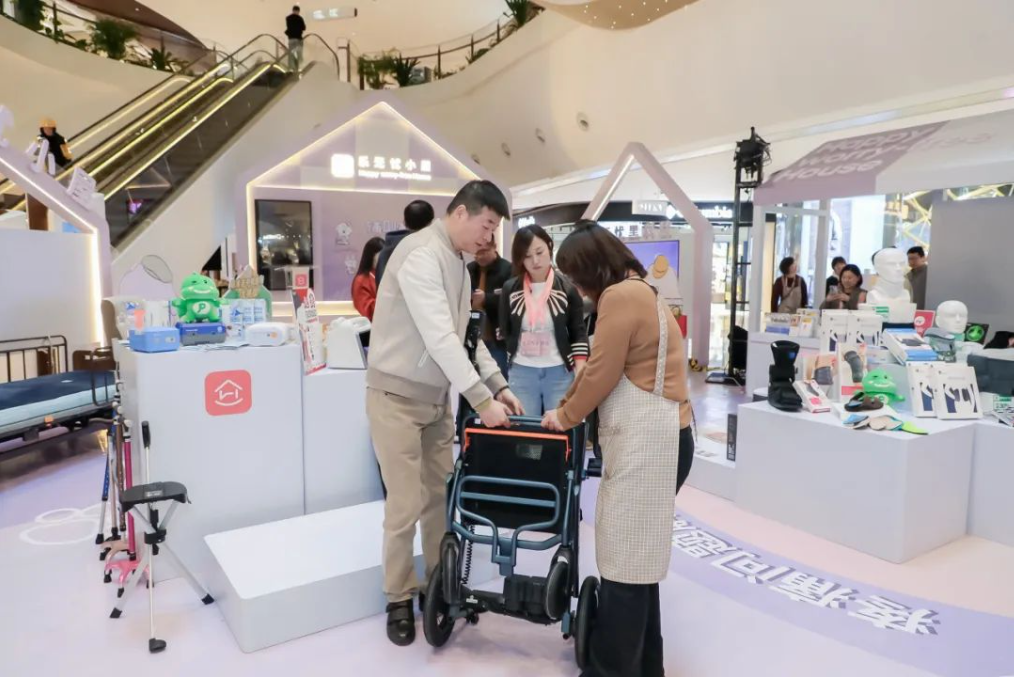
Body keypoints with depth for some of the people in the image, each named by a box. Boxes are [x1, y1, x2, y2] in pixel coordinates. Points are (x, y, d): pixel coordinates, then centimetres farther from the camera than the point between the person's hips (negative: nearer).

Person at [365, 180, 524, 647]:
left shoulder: (459, 263, 9)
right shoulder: (421, 254, -21)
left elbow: (466, 335, 12)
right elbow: (439, 337, -29)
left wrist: (499, 385, 3)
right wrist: (482, 400, -29)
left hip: (437, 397, 8)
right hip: (397, 396, -8)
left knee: (441, 497, 14)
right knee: (406, 504, 0)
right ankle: (399, 600, 20)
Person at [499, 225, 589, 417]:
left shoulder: (567, 288, -3)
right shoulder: (510, 289, 2)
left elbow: (579, 334, -1)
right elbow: (505, 332, 9)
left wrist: (581, 376, -8)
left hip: (560, 372, -1)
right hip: (521, 372, 2)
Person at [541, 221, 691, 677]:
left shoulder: (621, 296, -13)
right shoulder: (637, 292, 20)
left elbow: (600, 376, -12)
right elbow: (604, 369, 21)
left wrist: (565, 416, 4)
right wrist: (569, 408, 22)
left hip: (648, 444, -10)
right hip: (646, 441, 10)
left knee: (624, 564, -1)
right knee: (635, 559, 17)